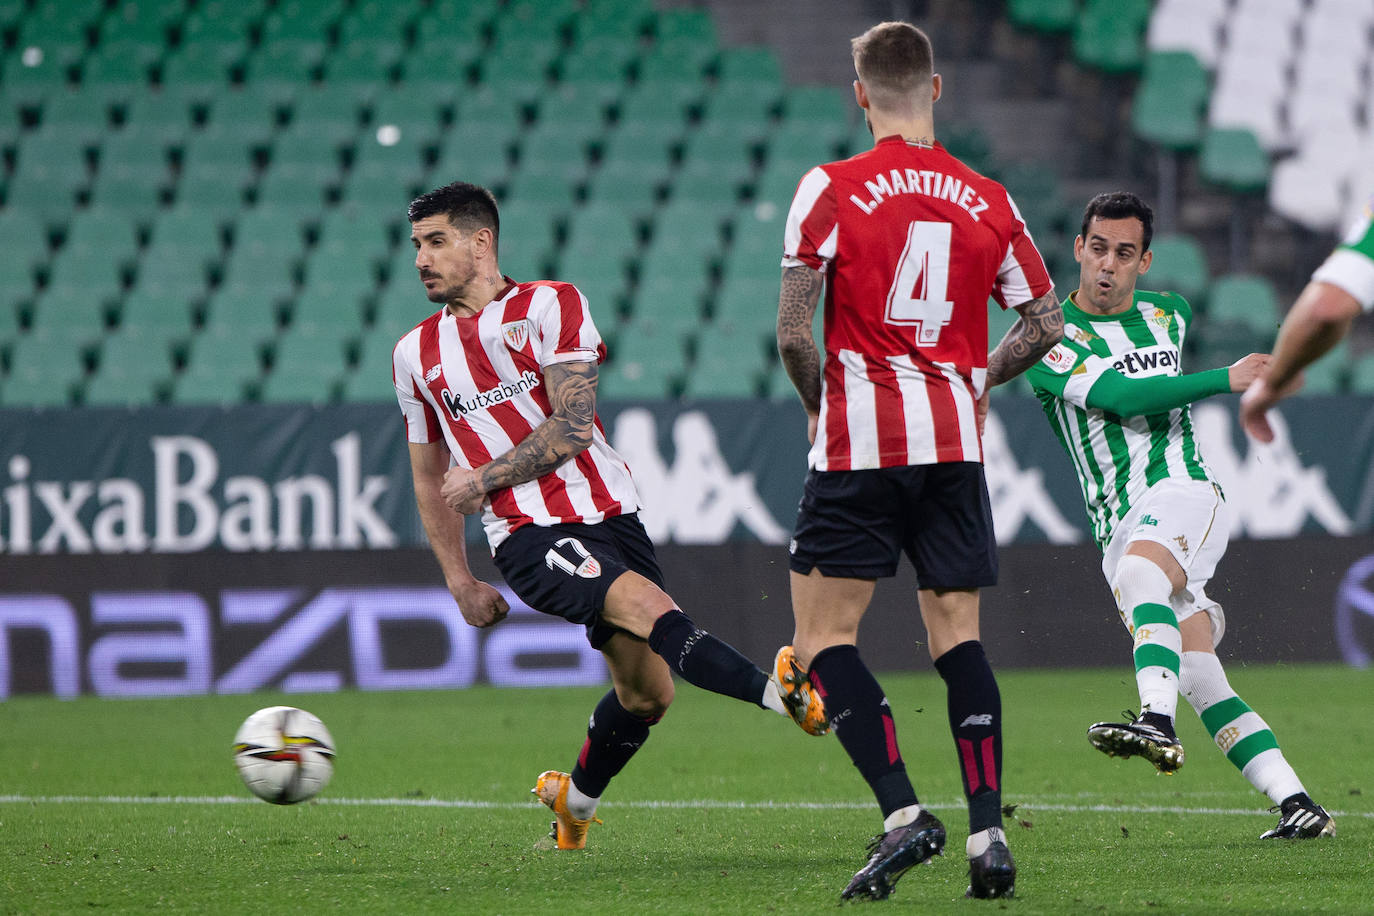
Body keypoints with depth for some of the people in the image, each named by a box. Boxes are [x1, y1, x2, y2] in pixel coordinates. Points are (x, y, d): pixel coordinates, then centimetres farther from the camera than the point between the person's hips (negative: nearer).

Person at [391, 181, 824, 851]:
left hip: (608, 513, 1)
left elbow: (571, 427, -5)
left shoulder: (550, 306, 5)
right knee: (649, 607, -29)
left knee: (645, 694, 2)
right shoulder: (416, 354, 15)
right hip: (528, 538, -1)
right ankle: (790, 696, -41)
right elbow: (430, 476, 23)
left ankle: (575, 801, 29)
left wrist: (484, 478, -7)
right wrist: (460, 582, 18)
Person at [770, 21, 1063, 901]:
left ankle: (903, 811, -14)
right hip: (953, 442, 4)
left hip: (859, 442, -4)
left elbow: (793, 332, -9)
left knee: (823, 640, 1)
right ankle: (988, 833, 0)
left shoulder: (832, 189, -6)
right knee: (957, 633, 9)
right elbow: (1045, 322, 11)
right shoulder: (988, 200, 6)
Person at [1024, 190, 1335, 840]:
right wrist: (1226, 380, -11)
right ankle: (1298, 805, -6)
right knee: (1199, 679, -7)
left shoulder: (1169, 316, 15)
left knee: (1137, 575, -34)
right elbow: (1122, 397, -11)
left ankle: (1157, 723, -55)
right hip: (1121, 530, 1)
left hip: (1184, 493, -1)